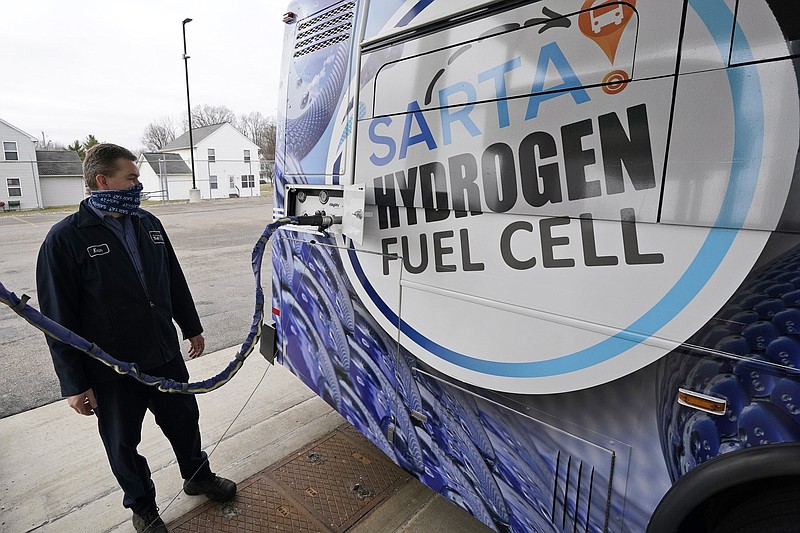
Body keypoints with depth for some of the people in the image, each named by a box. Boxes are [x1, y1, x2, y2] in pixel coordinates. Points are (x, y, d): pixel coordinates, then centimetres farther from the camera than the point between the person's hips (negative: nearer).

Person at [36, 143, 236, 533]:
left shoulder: (149, 224, 2)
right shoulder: (65, 239, -14)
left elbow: (175, 282, 10)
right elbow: (58, 319, -12)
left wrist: (192, 328, 14)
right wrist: (74, 384, -10)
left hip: (165, 355, 4)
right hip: (112, 371, -4)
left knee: (184, 420, 20)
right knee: (123, 442, 16)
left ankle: (197, 476, 45)